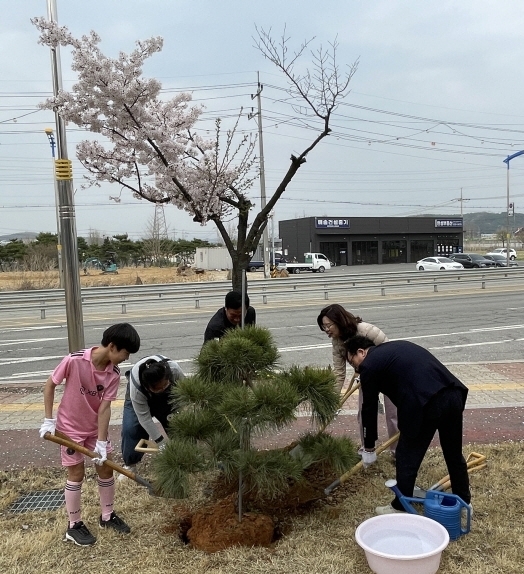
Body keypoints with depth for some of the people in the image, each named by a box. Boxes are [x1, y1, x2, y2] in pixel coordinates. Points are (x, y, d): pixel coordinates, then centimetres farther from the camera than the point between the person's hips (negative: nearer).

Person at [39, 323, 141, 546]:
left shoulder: (113, 374, -16)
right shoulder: (74, 361, -28)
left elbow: (104, 408, -14)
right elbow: (50, 385, -15)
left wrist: (101, 442, -18)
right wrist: (49, 420, -12)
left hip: (96, 428, 4)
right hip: (70, 427, -4)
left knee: (106, 469, 10)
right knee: (76, 474, 4)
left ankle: (107, 516, 29)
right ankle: (74, 525, 21)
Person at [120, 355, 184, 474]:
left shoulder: (174, 369, -39)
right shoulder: (136, 387, -42)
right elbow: (144, 418, -34)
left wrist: (174, 413, -26)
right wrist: (161, 442, -33)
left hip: (166, 398, 2)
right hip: (139, 399, -2)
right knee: (131, 428, -19)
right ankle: (130, 464, 2)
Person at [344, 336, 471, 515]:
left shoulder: (369, 365, 7)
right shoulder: (397, 346, 28)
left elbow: (369, 408, 12)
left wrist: (369, 448, 21)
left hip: (426, 404, -8)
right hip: (454, 393, 8)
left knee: (408, 456, 11)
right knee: (454, 454, 23)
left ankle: (400, 507, 25)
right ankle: (463, 503, 39)